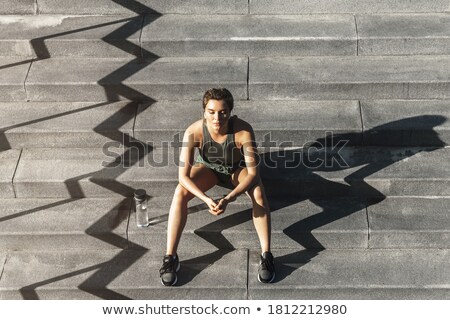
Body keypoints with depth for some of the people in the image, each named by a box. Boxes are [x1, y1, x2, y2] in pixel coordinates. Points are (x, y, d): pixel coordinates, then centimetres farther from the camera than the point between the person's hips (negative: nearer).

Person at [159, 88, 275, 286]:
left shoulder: (243, 131, -35)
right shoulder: (194, 132, -33)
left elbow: (253, 172, -30)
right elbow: (183, 175, -30)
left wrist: (228, 199, -43)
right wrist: (206, 199, -44)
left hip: (238, 169, -1)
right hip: (208, 168, 1)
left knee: (258, 192, -32)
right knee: (180, 192, -28)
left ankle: (266, 256, -23)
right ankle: (170, 257, -22)